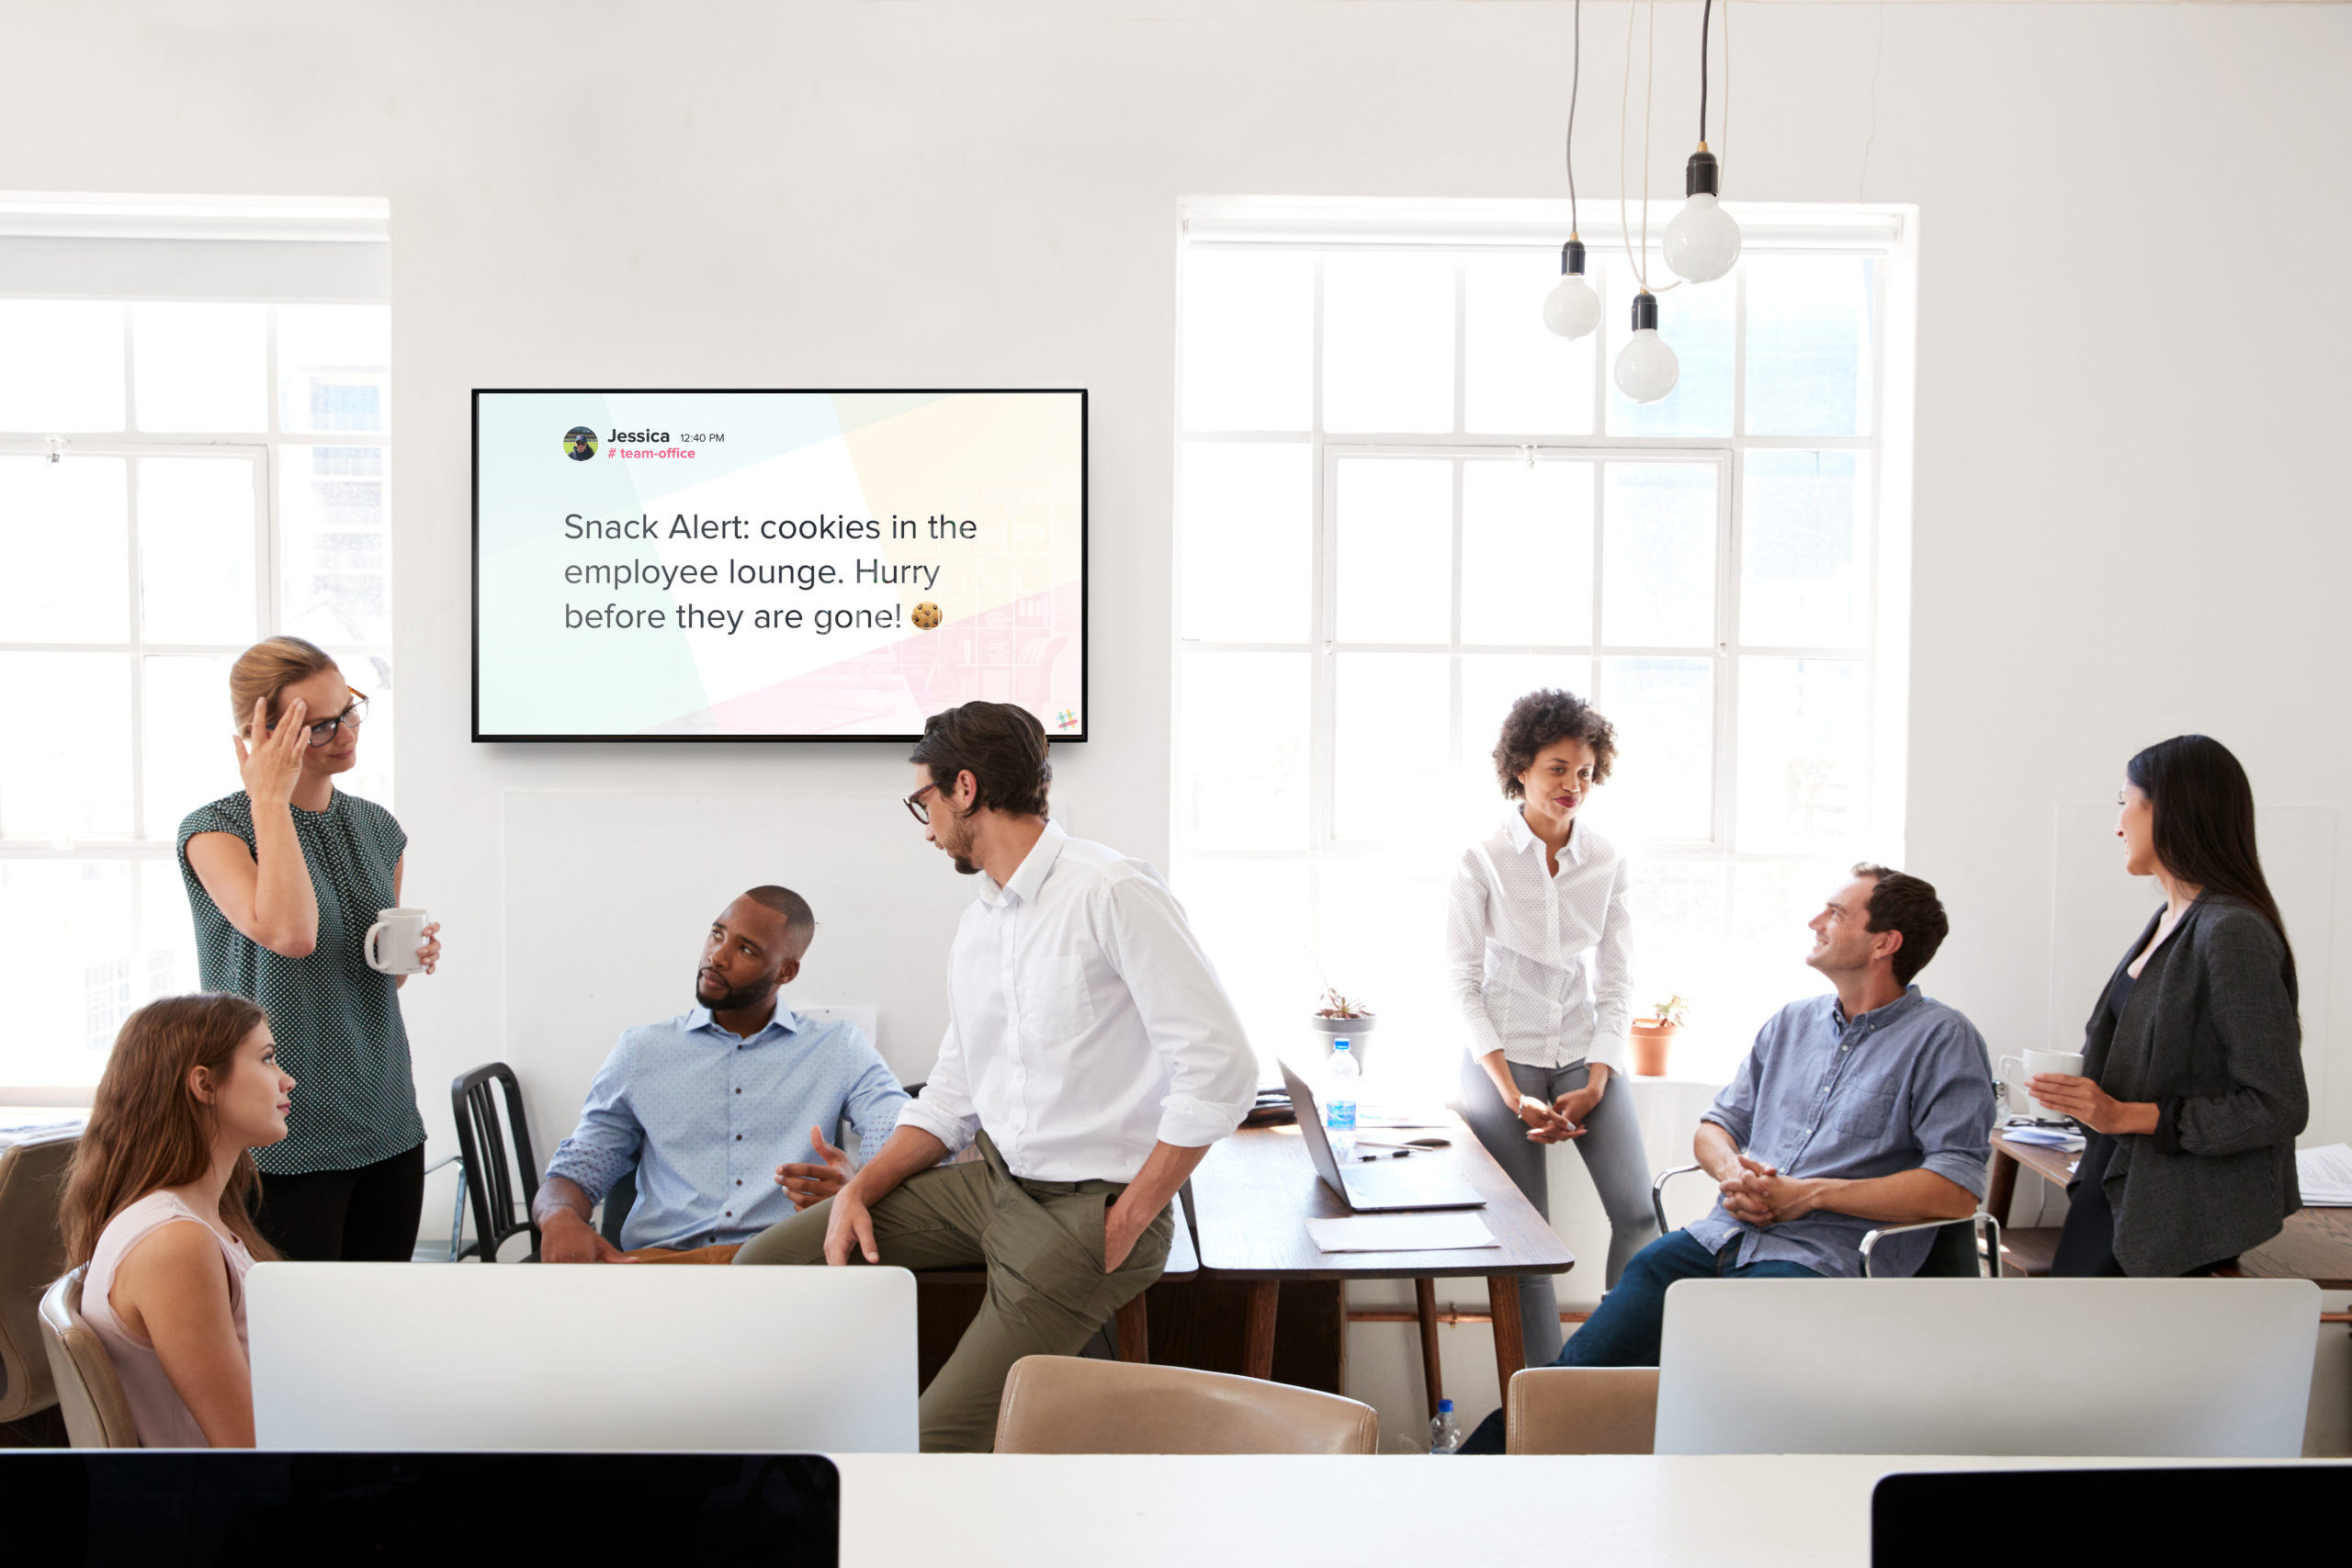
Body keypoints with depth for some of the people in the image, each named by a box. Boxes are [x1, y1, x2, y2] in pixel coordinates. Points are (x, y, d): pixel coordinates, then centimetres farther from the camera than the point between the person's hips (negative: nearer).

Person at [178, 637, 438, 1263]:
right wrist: (271, 798, -18)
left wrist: (411, 958, -1)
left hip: (387, 1123, 6)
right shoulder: (213, 830, -7)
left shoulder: (378, 828, 11)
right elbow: (289, 934, -27)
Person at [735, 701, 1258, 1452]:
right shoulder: (977, 925, 12)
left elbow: (1220, 1068, -19)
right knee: (765, 1264, 1)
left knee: (943, 1434, -15)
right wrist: (859, 1190, 1)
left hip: (1086, 1209, -8)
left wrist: (1126, 1225, -16)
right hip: (991, 1178, 8)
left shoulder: (1112, 893, -15)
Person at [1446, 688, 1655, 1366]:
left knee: (1637, 1211, -13)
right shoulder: (1482, 862, -5)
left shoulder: (1607, 863, 3)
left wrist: (1595, 1085, -7)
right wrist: (1513, 1095, -13)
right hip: (1502, 1055, -2)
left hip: (1585, 1050, 3)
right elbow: (1463, 984, -5)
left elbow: (1617, 983, 5)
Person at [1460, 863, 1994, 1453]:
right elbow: (1716, 1124, 26)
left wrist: (1811, 1193, -11)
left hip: (1828, 1255, -5)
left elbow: (1959, 1188, -9)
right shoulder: (1791, 1022, 21)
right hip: (1726, 1232, 6)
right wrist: (1732, 1172, 1)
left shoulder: (1943, 1039, 1)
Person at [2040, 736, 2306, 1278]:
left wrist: (2125, 1115, -21)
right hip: (2115, 1187, 8)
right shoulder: (2166, 922, 11)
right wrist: (2086, 1083, 4)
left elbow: (2278, 1107, -18)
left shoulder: (2234, 933, -17)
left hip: (2176, 1217, -8)